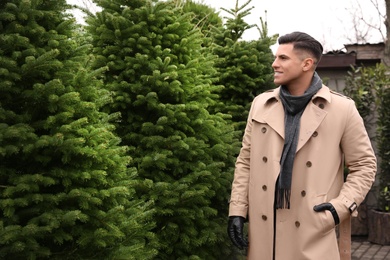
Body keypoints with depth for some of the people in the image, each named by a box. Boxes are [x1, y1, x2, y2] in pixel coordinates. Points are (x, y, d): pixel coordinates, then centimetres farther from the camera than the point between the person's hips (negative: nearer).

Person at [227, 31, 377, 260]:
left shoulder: (342, 109, -2)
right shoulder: (261, 104, 8)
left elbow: (364, 164, 3)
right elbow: (246, 160, 10)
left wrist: (342, 205, -10)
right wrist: (237, 210, 3)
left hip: (314, 231, -3)